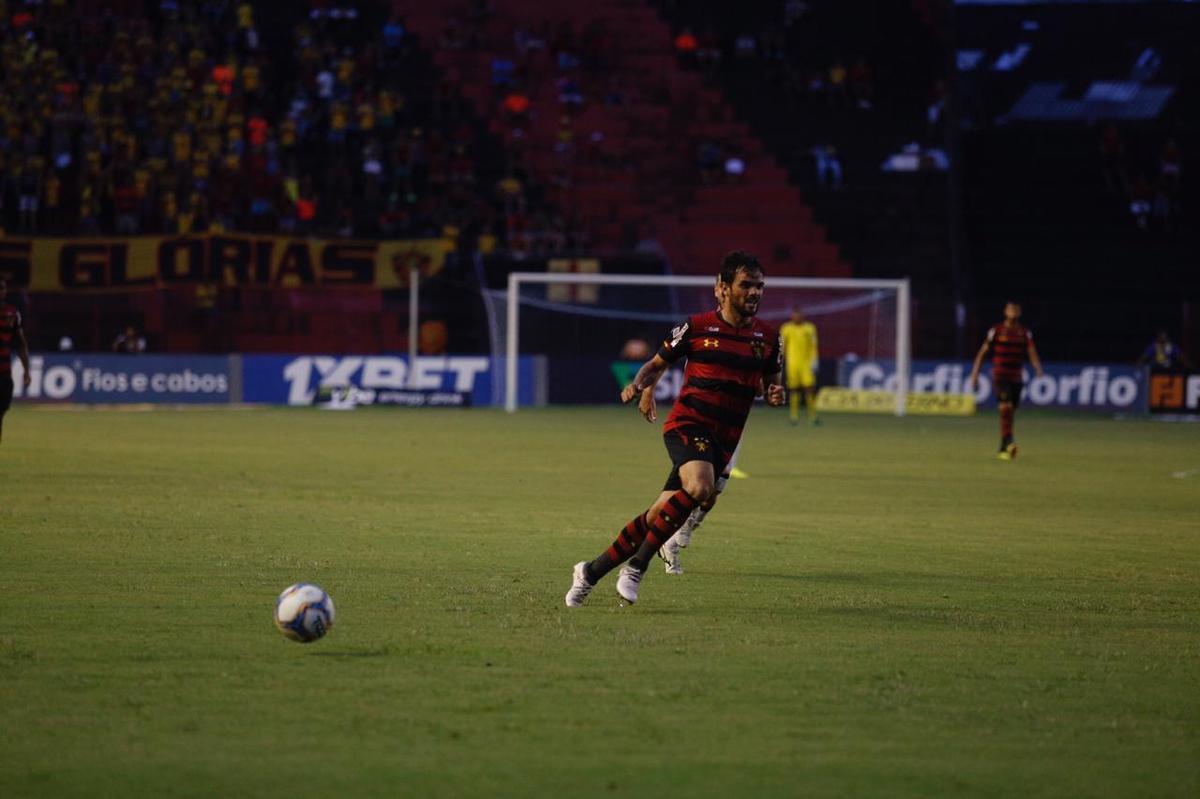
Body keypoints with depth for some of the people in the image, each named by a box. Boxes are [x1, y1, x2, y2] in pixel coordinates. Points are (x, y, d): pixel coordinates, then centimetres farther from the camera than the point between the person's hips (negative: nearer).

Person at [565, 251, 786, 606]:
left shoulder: (768, 336, 8)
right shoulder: (697, 326, -1)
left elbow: (768, 382, 20)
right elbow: (657, 363, 12)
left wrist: (775, 394, -4)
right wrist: (640, 385, -8)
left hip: (721, 441, 4)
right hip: (687, 424, -4)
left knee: (658, 516, 0)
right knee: (700, 485, -33)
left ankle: (592, 571, 14)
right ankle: (636, 567, -21)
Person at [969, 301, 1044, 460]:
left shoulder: (1025, 333, 6)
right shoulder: (996, 331, -1)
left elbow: (1032, 353, -6)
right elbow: (982, 353, 3)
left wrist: (1039, 370, -26)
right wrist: (975, 375, -1)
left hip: (1016, 379, 4)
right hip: (1000, 376, -4)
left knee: (1010, 413, 8)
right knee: (1005, 407, -23)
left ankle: (1003, 449, 18)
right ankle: (1008, 442, -33)